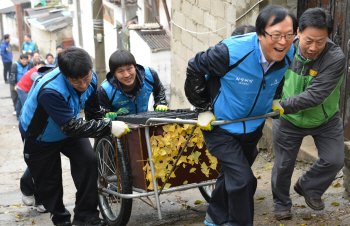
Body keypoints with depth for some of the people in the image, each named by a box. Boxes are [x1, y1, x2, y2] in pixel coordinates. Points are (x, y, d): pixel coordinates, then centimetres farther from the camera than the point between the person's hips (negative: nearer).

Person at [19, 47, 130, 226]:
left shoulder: (90, 78, -19)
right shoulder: (50, 90, -41)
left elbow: (94, 107, 3)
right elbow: (71, 127, -42)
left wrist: (103, 124, -7)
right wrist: (109, 126, -44)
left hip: (70, 129, 5)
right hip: (40, 137, -4)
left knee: (89, 161, -16)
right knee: (49, 183, 4)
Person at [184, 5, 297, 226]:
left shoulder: (289, 55, -14)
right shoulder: (231, 51, -32)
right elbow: (194, 68, -17)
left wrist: (273, 99, 6)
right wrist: (204, 108, -12)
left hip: (253, 126, 6)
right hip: (220, 126, -6)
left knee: (232, 174, 22)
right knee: (242, 179, -14)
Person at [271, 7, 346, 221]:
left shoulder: (335, 58, -30)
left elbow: (314, 96, -38)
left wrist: (282, 105, -38)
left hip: (325, 119, 0)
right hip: (289, 121, 1)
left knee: (334, 160, -1)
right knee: (283, 165, 8)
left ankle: (307, 187, 30)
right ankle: (282, 205, 34)